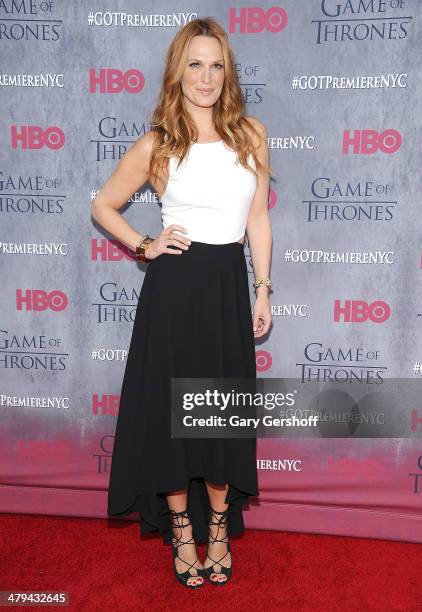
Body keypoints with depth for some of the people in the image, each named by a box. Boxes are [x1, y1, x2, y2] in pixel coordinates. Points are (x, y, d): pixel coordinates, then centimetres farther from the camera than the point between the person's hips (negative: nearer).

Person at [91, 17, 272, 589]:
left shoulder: (250, 133, 6)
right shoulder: (157, 144, -1)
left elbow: (258, 217, 8)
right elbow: (103, 205, 10)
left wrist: (263, 290, 6)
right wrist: (145, 246, -2)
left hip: (230, 283, 2)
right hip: (175, 285, -2)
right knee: (171, 410, 7)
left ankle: (218, 530, 32)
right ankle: (182, 532, 28)